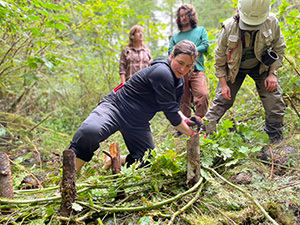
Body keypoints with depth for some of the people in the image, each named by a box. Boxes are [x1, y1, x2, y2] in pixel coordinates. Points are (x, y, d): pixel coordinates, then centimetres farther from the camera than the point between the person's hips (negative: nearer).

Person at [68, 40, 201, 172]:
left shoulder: (179, 80, 5)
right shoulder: (162, 73, -23)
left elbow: (174, 108, 16)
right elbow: (170, 112, -21)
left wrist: (187, 121, -4)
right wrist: (192, 134, -12)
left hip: (138, 124, 9)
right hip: (114, 108, -9)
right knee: (90, 131, -39)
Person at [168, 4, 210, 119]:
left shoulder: (200, 30, 23)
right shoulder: (175, 36, 25)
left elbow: (205, 45, 6)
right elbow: (171, 52, 8)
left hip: (196, 70, -2)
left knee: (203, 95, -24)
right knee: (183, 101, -2)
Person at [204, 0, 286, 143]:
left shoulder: (272, 22, -25)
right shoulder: (229, 27, -28)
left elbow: (279, 49, -6)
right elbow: (220, 58, -13)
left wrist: (273, 73, -14)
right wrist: (223, 84, -13)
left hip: (261, 67, 1)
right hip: (234, 69, -1)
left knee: (275, 102, -5)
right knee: (221, 101, -5)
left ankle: (276, 142, 13)